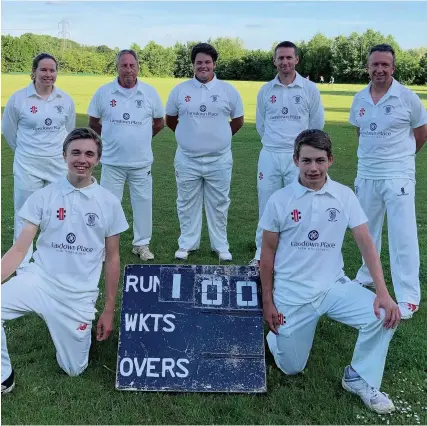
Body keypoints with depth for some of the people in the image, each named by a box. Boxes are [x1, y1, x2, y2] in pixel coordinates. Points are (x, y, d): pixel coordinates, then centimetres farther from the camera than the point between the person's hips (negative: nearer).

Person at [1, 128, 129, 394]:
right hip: (39, 281, 0)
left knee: (74, 370, 6)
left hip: (79, 296, 0)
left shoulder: (109, 203, -2)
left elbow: (112, 258, 4)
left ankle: (81, 330, 38)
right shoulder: (44, 196, -4)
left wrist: (109, 311, 4)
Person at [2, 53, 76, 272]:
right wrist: (27, 151, 10)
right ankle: (22, 265, 19)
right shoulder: (18, 98, -9)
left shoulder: (66, 99, 0)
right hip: (28, 166, -3)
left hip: (59, 165, 3)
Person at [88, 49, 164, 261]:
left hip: (141, 162, 1)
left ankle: (142, 244, 24)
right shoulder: (103, 92, -4)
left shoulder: (150, 92, -2)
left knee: (143, 203, 9)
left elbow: (159, 123, 10)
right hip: (112, 162, -1)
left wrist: (140, 138, 11)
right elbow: (93, 122, 8)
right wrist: (112, 138, 10)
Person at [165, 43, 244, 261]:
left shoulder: (228, 90, 0)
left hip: (219, 160, 0)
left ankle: (221, 246, 22)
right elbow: (170, 120, 13)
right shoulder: (180, 90, 1)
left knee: (218, 204, 10)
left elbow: (238, 121, 11)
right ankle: (186, 244, 24)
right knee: (187, 204, 10)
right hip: (187, 160, 1)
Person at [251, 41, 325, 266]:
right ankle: (262, 253, 21)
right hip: (269, 156, 2)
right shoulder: (265, 90, 7)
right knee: (266, 208, 9)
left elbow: (317, 125, 8)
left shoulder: (310, 89, 1)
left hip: (299, 157, -2)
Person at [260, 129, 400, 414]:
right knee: (291, 368, 4)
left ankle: (360, 379, 4)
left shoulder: (345, 196, -5)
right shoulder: (280, 200, -8)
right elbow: (268, 253, -2)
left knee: (384, 316, -21)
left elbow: (366, 244, -7)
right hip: (292, 292, -1)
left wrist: (383, 292, -19)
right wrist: (268, 302, -2)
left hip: (333, 285, 2)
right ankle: (279, 334, 39)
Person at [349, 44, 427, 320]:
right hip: (366, 175, 5)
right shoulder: (359, 99, 4)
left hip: (398, 176, -4)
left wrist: (400, 156, 10)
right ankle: (368, 275, 37)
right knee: (367, 230, 17)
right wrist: (372, 154, 14)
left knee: (403, 235, -5)